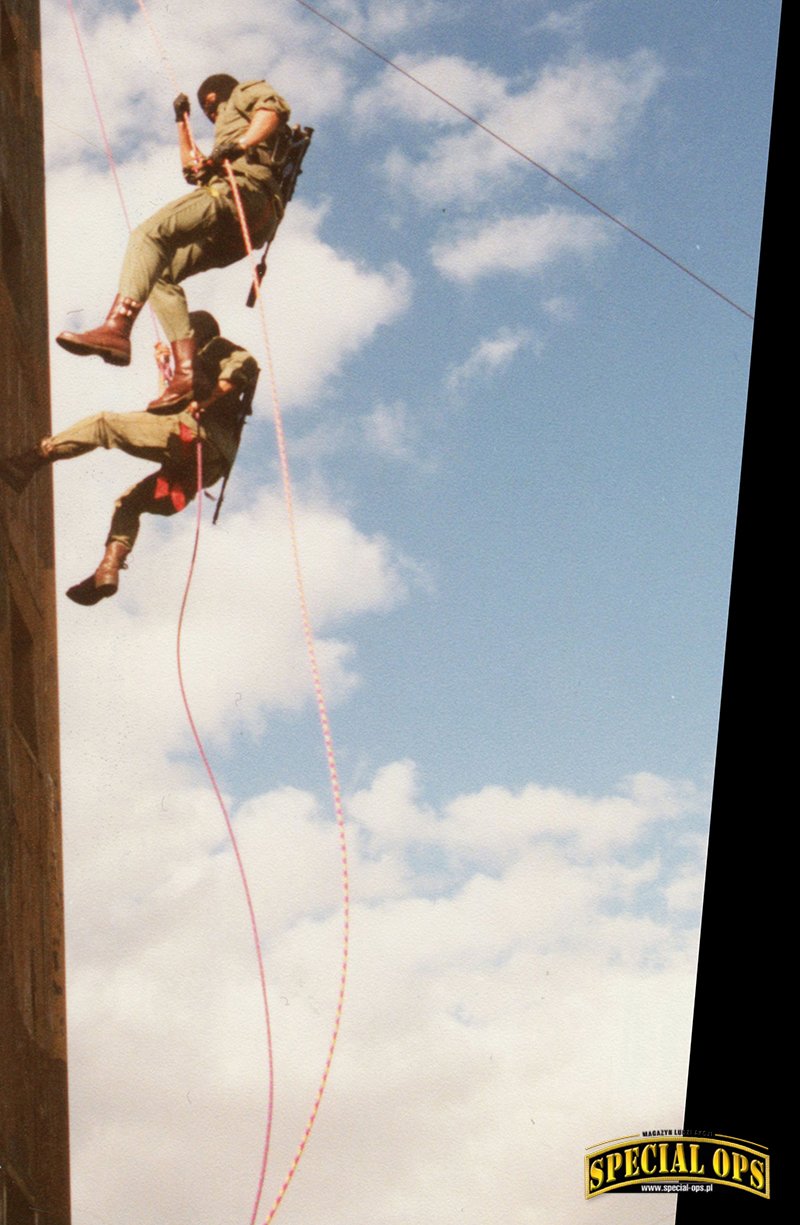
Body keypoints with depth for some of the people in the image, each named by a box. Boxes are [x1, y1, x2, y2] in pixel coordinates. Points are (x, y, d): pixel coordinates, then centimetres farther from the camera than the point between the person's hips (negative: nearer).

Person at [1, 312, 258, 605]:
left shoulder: (216, 349, 13)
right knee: (129, 502, 20)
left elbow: (245, 364, -13)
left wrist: (207, 400, -19)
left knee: (104, 424, -7)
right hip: (208, 464, 10)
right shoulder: (201, 366, 40)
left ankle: (35, 457, -18)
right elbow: (167, 406, 44)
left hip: (193, 433, -10)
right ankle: (109, 570, 2)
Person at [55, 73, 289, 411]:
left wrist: (240, 144, -18)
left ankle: (116, 327, -45)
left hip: (242, 190, -10)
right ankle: (187, 373, -13)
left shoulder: (246, 92, 20)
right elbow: (192, 169, 51)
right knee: (160, 274, 5)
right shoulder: (227, 132, 45)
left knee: (149, 232, -24)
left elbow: (274, 108, -4)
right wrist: (182, 122, 50)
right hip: (234, 234, 10)